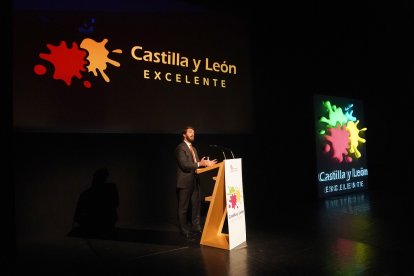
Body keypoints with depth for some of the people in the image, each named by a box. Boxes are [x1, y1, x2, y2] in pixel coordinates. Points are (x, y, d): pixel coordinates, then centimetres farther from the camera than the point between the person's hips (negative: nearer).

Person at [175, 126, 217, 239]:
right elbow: (184, 165, -21)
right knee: (183, 207, 3)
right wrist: (200, 163, -23)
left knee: (196, 205, 13)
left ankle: (196, 227, 23)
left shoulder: (193, 149, 18)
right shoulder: (180, 148, -10)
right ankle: (184, 230, 13)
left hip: (195, 181, 9)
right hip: (185, 182, -8)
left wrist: (205, 163, 0)